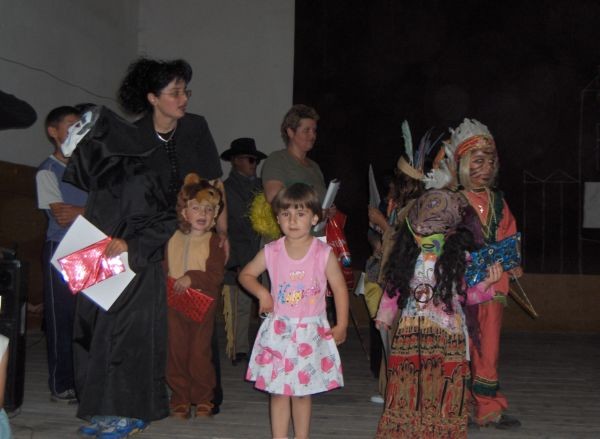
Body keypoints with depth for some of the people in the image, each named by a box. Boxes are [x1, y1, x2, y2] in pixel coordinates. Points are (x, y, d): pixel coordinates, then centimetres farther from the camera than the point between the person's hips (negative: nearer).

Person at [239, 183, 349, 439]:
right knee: (278, 391, 6)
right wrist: (262, 293, -7)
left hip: (310, 332, -1)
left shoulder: (324, 254, -7)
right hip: (278, 331, 1)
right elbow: (246, 275, 11)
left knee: (302, 392, 7)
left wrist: (341, 326, -1)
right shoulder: (271, 252, -2)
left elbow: (339, 289, 0)